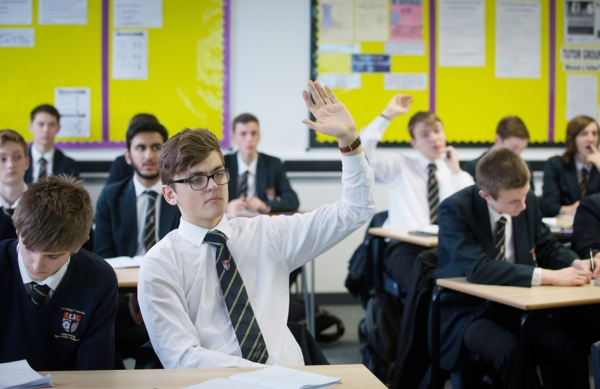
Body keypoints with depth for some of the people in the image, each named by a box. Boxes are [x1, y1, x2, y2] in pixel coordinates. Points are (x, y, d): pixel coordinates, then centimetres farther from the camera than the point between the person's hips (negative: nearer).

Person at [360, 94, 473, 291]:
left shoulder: (460, 176, 19)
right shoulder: (399, 166, 18)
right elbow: (363, 151, 1)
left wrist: (456, 171, 4)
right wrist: (388, 114, 1)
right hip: (406, 247, -2)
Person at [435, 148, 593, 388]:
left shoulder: (528, 201, -1)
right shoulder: (454, 210, -18)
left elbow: (547, 247, 13)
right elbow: (477, 269, -30)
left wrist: (576, 264, -10)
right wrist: (549, 277, -33)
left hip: (515, 306, 5)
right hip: (467, 312, -5)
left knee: (572, 350, -21)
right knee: (513, 354, -34)